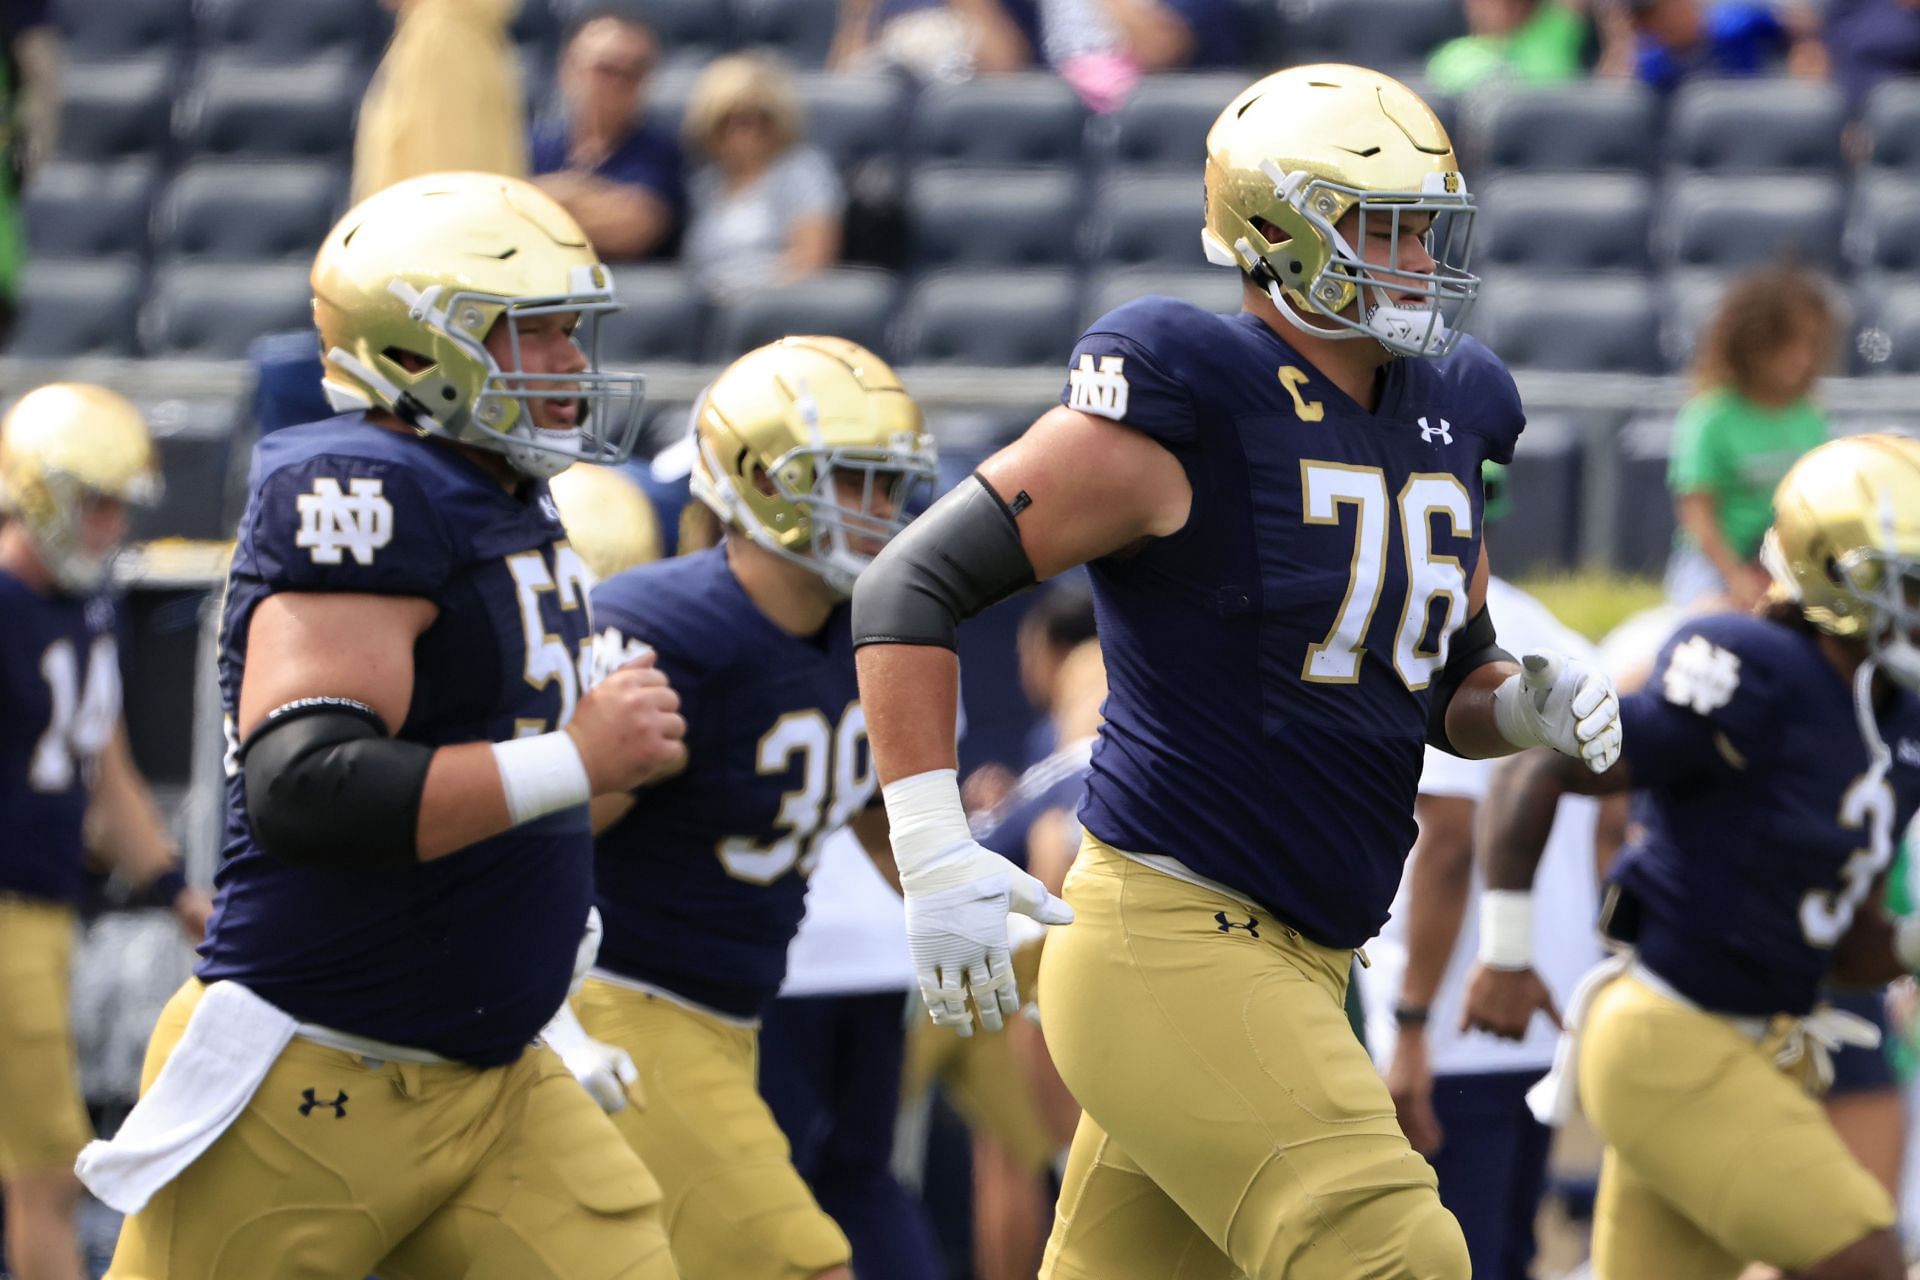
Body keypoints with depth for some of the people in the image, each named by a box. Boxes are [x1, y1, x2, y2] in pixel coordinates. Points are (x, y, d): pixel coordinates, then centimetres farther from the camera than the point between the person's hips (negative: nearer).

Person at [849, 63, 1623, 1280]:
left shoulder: (1440, 417, 11)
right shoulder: (1191, 413, -14)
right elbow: (913, 586, -13)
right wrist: (935, 854, -20)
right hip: (1177, 940, -8)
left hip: (1299, 955, 8)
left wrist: (1526, 703, -1)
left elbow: (1451, 683, 24)